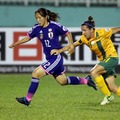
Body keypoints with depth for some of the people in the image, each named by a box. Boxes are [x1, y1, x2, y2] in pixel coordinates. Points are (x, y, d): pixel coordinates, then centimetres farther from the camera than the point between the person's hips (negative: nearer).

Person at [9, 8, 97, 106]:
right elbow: (28, 37, 16)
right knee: (63, 81, 17)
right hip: (50, 58, 7)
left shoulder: (54, 25, -14)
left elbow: (68, 33, -1)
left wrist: (71, 45, -11)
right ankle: (85, 80, 35)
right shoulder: (37, 28, 1)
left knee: (36, 74, -15)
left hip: (56, 57, -7)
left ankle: (28, 99, -6)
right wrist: (16, 44, 7)